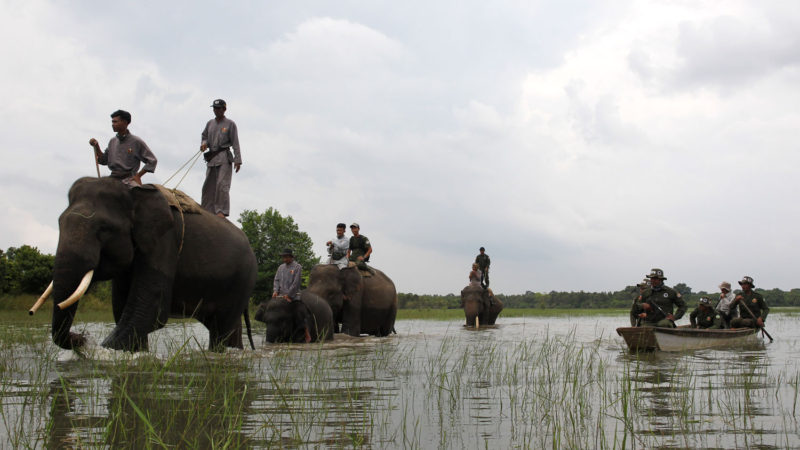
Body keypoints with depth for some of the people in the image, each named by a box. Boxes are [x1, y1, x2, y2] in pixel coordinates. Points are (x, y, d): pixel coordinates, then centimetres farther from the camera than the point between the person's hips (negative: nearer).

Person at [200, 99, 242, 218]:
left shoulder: (230, 124, -1)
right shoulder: (210, 123, 14)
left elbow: (235, 143, -5)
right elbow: (204, 136, 23)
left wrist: (237, 160, -12)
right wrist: (204, 144, -2)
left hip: (224, 157, -6)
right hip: (211, 158, 6)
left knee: (222, 184, -14)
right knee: (209, 185, 5)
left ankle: (222, 211, -17)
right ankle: (208, 211, 9)